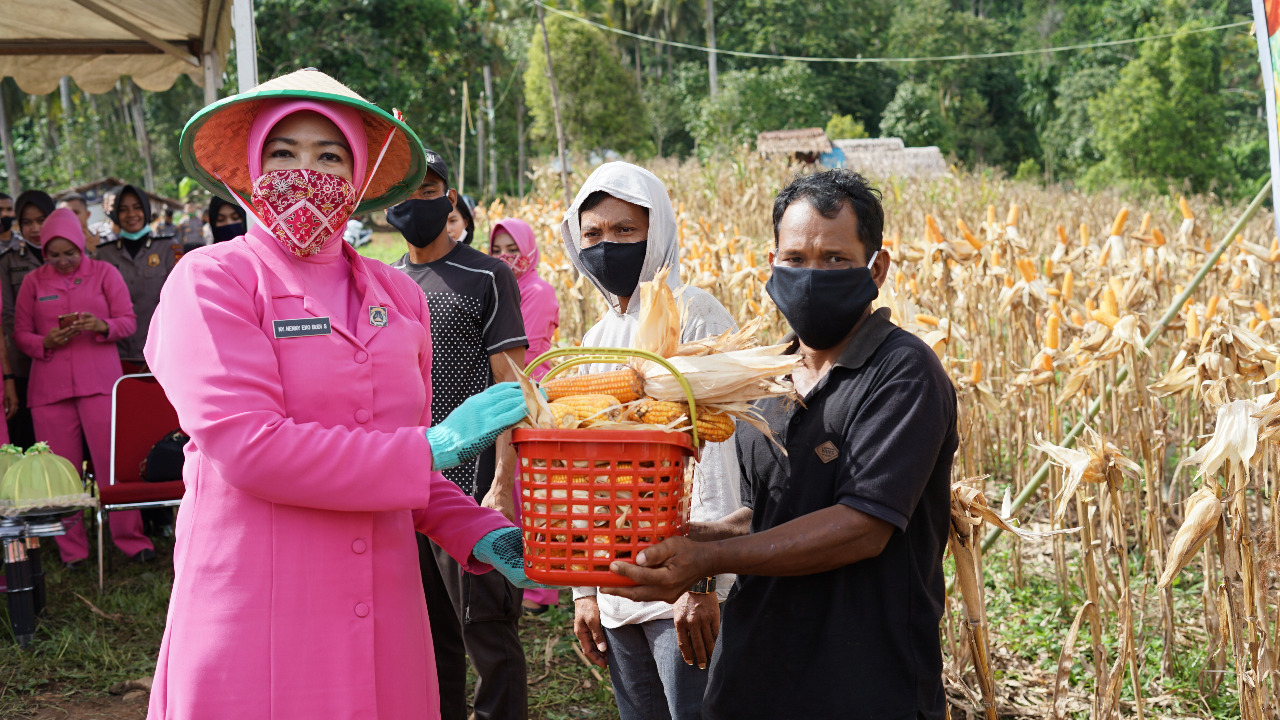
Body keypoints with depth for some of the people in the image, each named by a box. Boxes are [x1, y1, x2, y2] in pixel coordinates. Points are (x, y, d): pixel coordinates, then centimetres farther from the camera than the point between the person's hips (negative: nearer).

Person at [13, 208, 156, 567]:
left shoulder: (104, 273, 8)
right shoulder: (33, 281, 11)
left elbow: (128, 320, 5)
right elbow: (20, 334, 10)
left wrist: (102, 326, -17)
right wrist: (45, 342, -11)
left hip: (100, 381, -1)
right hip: (50, 385, 2)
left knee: (114, 462, -6)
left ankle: (130, 538, 2)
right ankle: (72, 549, 9)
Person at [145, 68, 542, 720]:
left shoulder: (397, 295, 11)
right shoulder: (211, 281, -4)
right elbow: (248, 446, -16)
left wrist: (480, 534, 0)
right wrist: (435, 448, -15)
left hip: (381, 619, 5)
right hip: (254, 613, -4)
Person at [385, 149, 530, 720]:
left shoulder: (487, 277, -3)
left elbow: (510, 390, -9)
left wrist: (502, 486, -17)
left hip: (470, 485, -5)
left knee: (487, 632, 1)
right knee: (430, 633, 14)